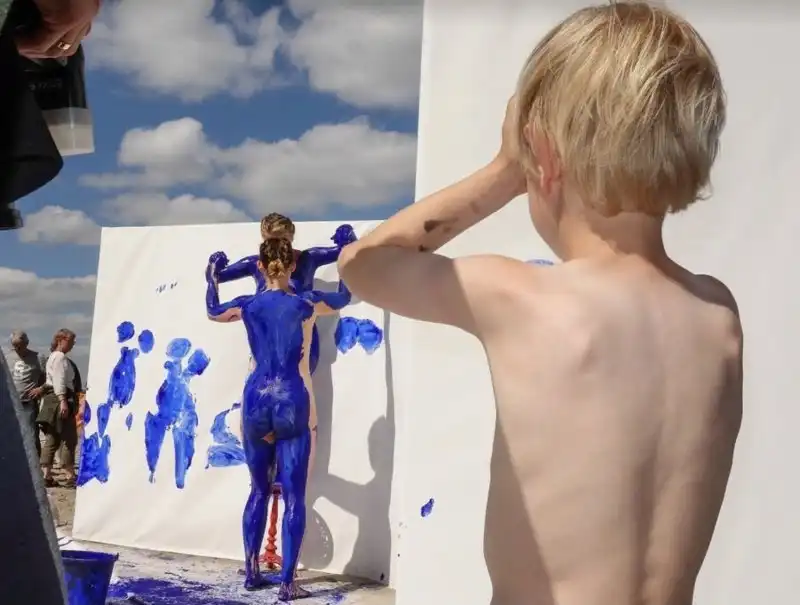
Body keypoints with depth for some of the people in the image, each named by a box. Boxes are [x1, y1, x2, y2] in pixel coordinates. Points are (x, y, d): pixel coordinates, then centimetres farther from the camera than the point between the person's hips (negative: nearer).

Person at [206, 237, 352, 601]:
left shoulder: (248, 305, 4)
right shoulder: (306, 303, -2)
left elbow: (212, 311, 26)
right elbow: (344, 298, 18)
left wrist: (212, 278, 42)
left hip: (255, 402, 3)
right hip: (292, 404, -3)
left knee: (259, 491, 18)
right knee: (294, 498, 0)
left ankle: (251, 572, 23)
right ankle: (287, 583, -1)